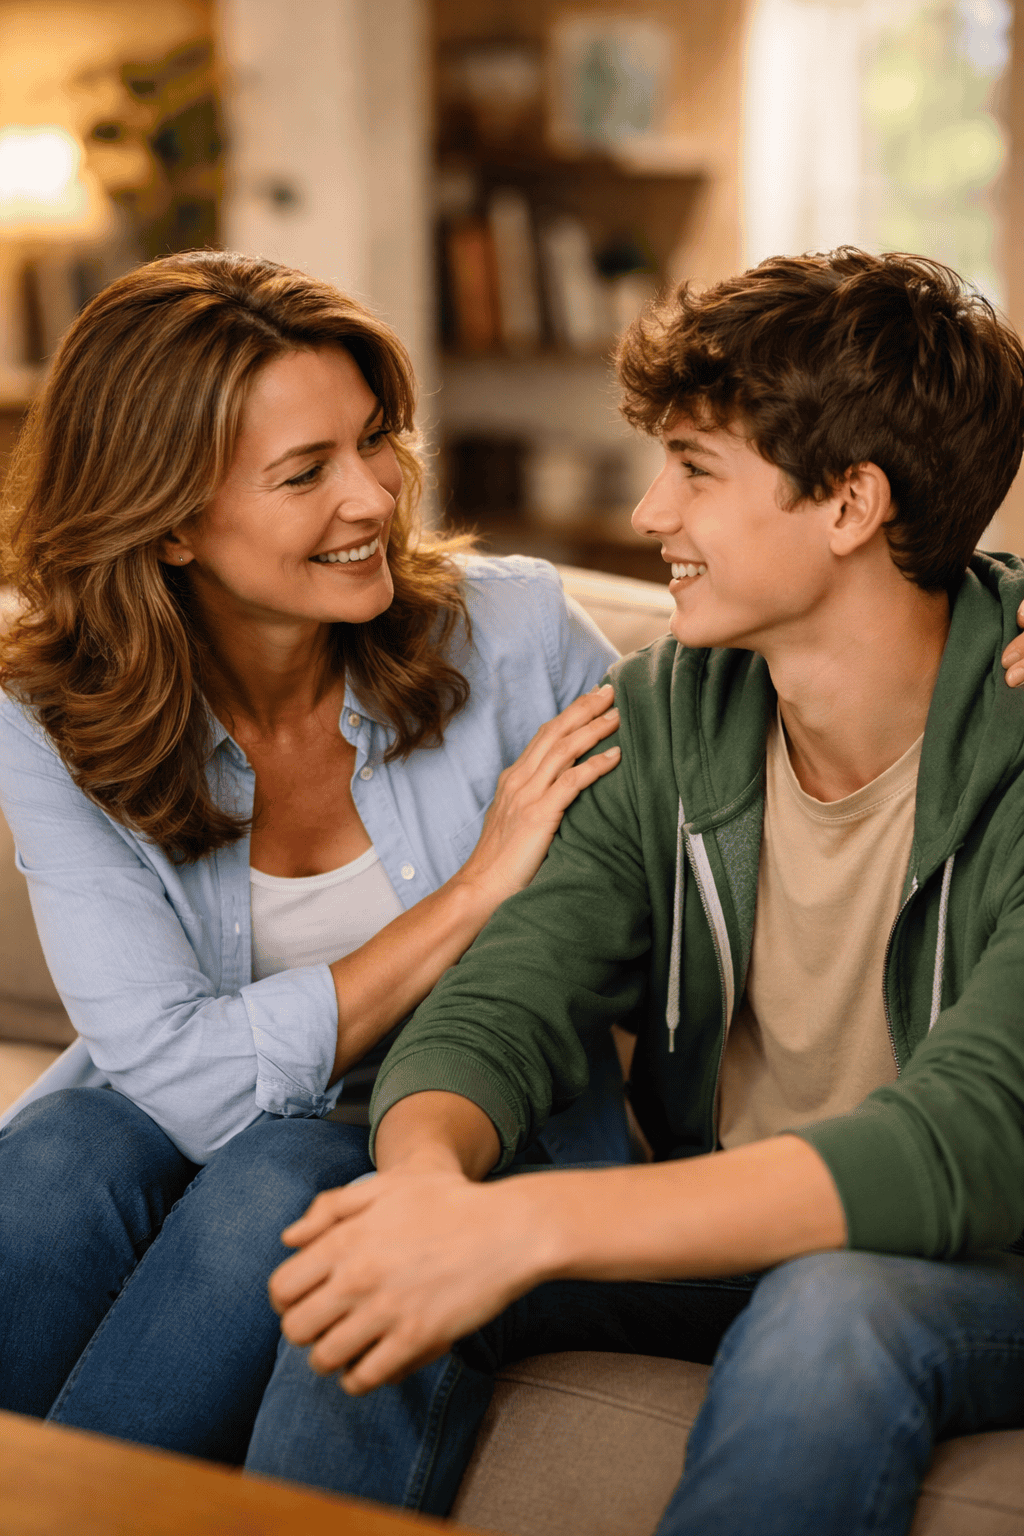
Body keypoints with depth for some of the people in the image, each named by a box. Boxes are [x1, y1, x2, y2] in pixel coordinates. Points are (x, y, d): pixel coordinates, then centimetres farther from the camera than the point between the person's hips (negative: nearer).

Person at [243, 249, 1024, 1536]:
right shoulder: (671, 710, -4)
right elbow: (505, 1003, -8)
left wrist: (526, 1225, -41)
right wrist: (433, 1176, -33)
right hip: (718, 1227, 4)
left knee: (833, 1317, -37)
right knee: (376, 1275, -21)